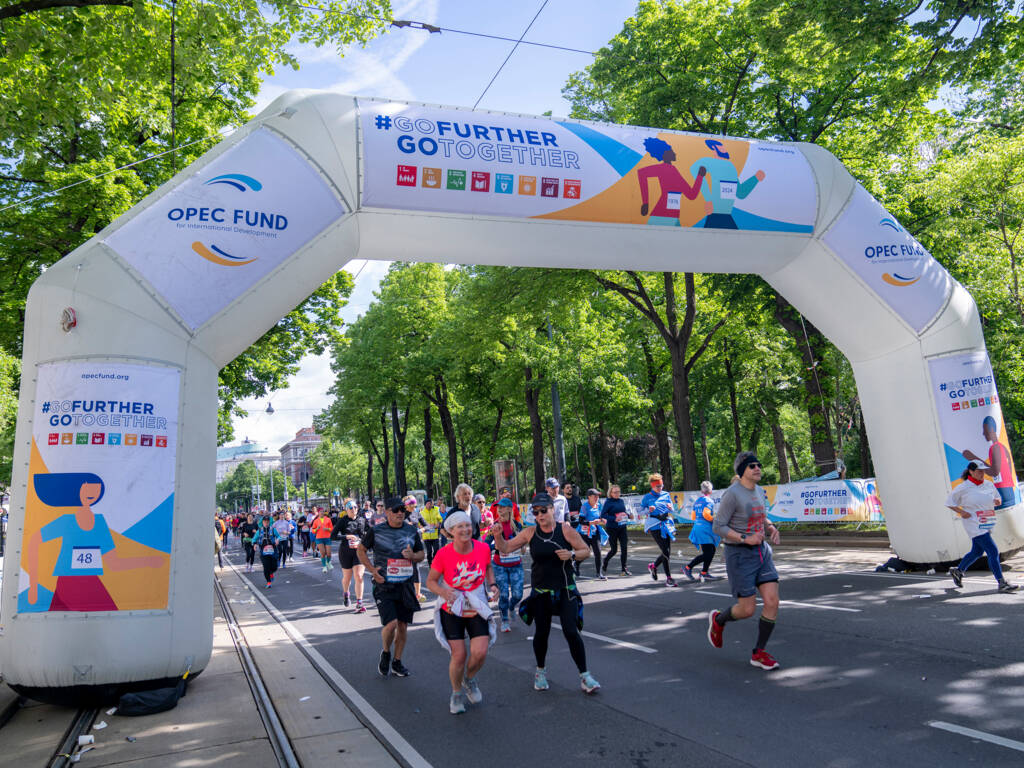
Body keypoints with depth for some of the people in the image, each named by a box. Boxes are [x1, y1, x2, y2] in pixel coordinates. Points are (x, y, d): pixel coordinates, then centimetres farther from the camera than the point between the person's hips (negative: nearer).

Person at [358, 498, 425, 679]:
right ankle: (386, 653, 16)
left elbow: (421, 554, 14)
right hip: (384, 585, -3)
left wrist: (412, 556, -10)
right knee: (391, 623, -15)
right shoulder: (376, 531, -4)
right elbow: (361, 550, 8)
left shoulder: (412, 531, 6)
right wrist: (372, 570, -4)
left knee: (403, 625, 8)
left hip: (406, 585, 3)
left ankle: (397, 662, 26)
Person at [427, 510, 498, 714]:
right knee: (459, 656, -4)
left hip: (477, 607, 2)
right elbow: (430, 581, -7)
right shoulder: (443, 554, -18)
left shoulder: (483, 548, -11)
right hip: (452, 608, -2)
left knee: (480, 653, -9)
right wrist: (443, 592, -27)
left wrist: (492, 585, -6)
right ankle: (456, 694, 25)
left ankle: (470, 679, 26)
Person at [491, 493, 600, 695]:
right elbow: (505, 548, 1)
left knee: (571, 631, -9)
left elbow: (586, 551, -1)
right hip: (540, 591, 2)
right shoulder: (529, 533, -2)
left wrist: (571, 554, -20)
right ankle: (541, 671, 33)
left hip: (565, 590, -2)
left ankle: (584, 675, 5)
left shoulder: (565, 530, -9)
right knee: (541, 632, 8)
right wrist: (498, 535, -18)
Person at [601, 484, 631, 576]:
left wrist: (628, 515, 0)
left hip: (622, 527, 5)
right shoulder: (608, 502, -9)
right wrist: (614, 519, -25)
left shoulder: (621, 501, 9)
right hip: (612, 528, -5)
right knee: (614, 549, 2)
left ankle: (624, 569, 7)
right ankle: (604, 565, 27)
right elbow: (603, 515, -15)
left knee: (624, 548, -2)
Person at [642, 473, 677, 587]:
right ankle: (668, 578, -5)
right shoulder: (647, 497, 1)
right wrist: (648, 510, -15)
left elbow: (671, 510, 16)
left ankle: (653, 566, 33)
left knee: (668, 552, 6)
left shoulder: (666, 495, 11)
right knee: (665, 552, -12)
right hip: (654, 526, -5)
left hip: (667, 524, 5)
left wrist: (669, 507, -7)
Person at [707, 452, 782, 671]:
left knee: (772, 601, -4)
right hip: (739, 555, -7)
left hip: (761, 552, 7)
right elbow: (718, 527, -16)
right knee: (747, 609, -2)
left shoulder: (759, 492, 8)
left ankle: (759, 653, 11)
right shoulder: (732, 494, -17)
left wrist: (771, 528, 2)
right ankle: (718, 620, 30)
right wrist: (745, 539, -25)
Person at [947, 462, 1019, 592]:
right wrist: (961, 512, -15)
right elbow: (949, 503, -2)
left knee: (977, 552, 17)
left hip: (987, 524, 7)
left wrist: (998, 501, -3)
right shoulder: (963, 488, -10)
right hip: (974, 524, -7)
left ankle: (958, 571, 36)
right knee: (993, 551, -13)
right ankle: (1002, 584, -9)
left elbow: (998, 497, 20)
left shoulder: (989, 484, 7)